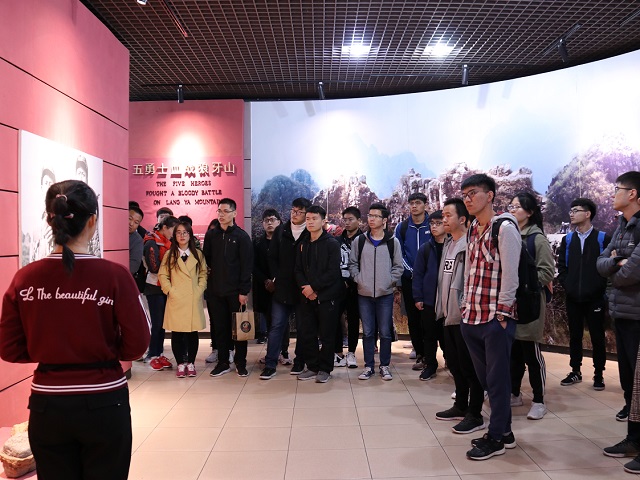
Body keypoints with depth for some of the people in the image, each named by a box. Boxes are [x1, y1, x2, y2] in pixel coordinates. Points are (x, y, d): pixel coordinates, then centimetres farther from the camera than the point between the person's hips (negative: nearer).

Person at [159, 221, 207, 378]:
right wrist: (170, 291, -5)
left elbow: (203, 274, 8)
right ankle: (181, 364, 12)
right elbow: (162, 275, 3)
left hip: (194, 301, 1)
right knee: (177, 334, 1)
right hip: (176, 301, -1)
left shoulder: (198, 254, 8)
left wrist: (200, 290, -3)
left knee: (192, 333, 4)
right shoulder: (169, 255, 5)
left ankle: (191, 363, 16)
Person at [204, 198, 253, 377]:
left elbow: (246, 265, -8)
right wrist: (207, 283, 4)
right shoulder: (211, 235, 8)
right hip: (215, 290, 3)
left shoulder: (241, 236, -4)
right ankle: (223, 362, 20)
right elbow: (206, 260, 14)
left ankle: (241, 363, 18)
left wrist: (244, 291, -12)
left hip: (235, 291, -3)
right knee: (220, 327, 9)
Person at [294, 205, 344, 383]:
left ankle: (325, 369, 16)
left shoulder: (332, 244, -7)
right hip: (307, 297, 6)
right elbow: (298, 270, 9)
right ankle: (312, 367, 22)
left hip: (327, 296, -5)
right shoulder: (303, 244, 12)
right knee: (306, 334, 8)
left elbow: (333, 272, -14)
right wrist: (305, 288, -8)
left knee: (327, 335, 3)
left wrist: (313, 287, -15)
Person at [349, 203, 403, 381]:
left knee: (385, 332, 4)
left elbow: (398, 267, 3)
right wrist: (359, 279, -4)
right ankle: (369, 366, 18)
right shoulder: (359, 241, 5)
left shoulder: (393, 242, 1)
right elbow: (353, 263, 8)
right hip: (364, 294, 1)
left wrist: (389, 281, -6)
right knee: (367, 332, 7)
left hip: (385, 294, -1)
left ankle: (385, 366, 18)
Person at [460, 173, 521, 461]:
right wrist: (466, 307, 13)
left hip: (496, 318, -8)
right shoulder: (472, 231, 15)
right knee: (485, 377, 13)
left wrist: (501, 313, -14)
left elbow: (510, 274, -13)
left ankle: (496, 437, 15)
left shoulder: (505, 228, -9)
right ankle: (504, 431, 27)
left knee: (496, 379, 2)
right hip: (472, 317, 8)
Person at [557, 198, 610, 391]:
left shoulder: (603, 239, -3)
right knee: (575, 336, 11)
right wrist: (566, 285, 0)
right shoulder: (568, 239, 8)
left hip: (595, 298, -3)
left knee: (597, 337, 6)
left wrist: (601, 289, -9)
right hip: (573, 298, 4)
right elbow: (562, 266, 11)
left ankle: (598, 374, 17)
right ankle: (575, 371, 22)